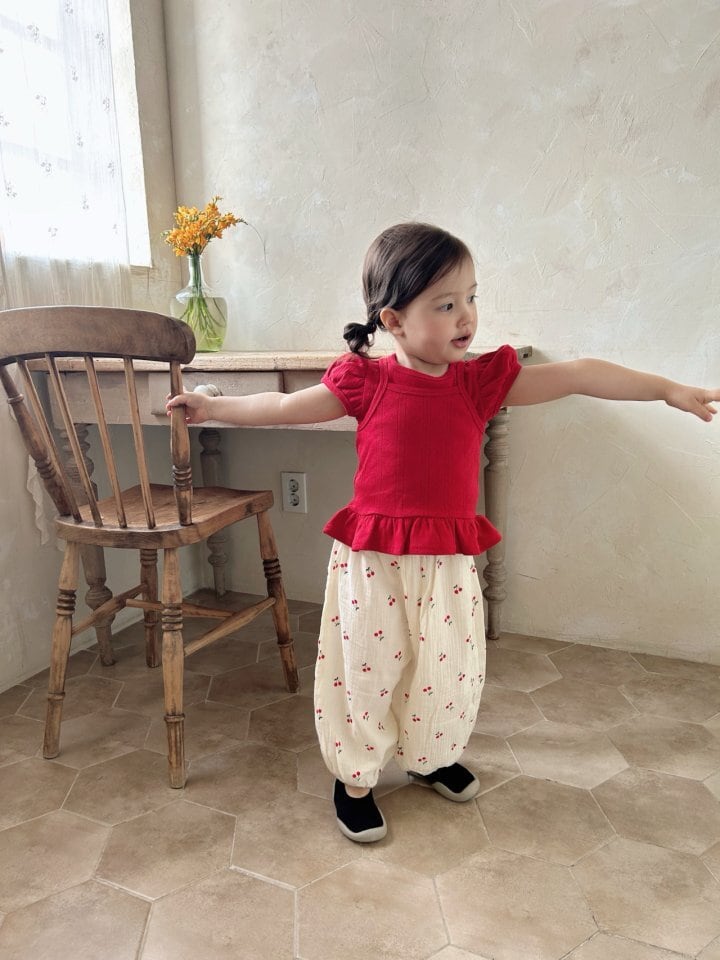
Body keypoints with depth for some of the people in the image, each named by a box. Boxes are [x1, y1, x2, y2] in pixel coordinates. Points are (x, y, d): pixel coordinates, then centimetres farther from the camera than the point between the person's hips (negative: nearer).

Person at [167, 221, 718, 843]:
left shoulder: (482, 379, -2)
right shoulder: (366, 382, -6)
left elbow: (577, 376, -2)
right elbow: (286, 407, 4)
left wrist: (669, 389, -3)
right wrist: (211, 407, 8)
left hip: (449, 560, 3)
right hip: (373, 558, -2)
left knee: (448, 669, 17)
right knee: (364, 671, 9)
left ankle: (430, 757, 46)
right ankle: (355, 778, 34)